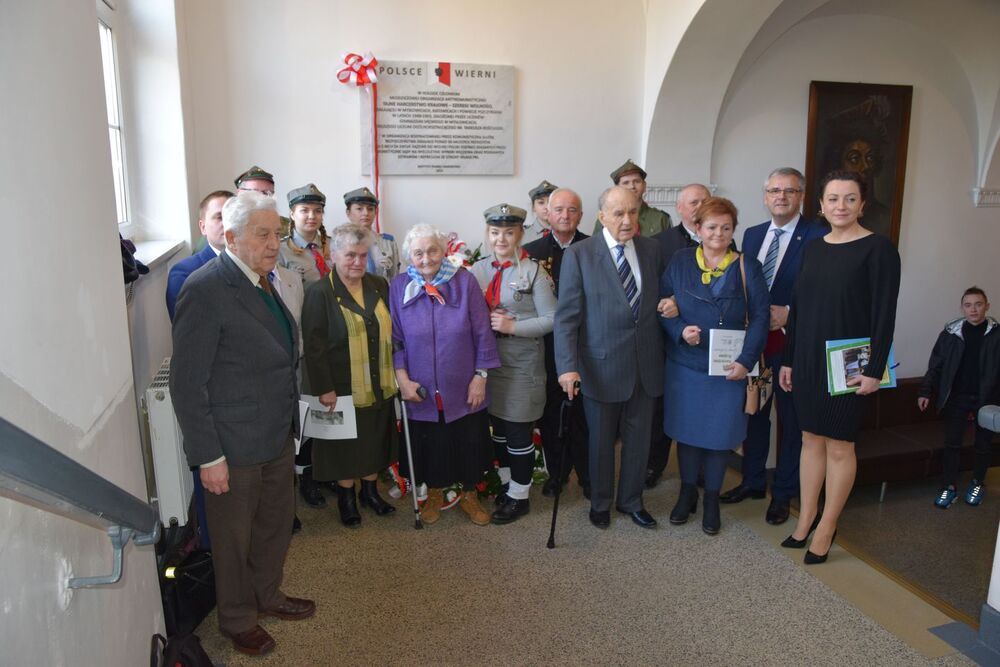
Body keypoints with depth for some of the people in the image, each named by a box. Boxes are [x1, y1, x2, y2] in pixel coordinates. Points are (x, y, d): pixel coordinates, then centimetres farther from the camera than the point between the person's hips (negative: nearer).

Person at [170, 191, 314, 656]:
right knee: (234, 537, 15)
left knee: (277, 522, 24)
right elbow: (186, 384, -20)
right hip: (234, 445, -7)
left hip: (278, 435, 8)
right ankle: (238, 620, 38)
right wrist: (208, 457, -19)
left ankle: (268, 596, 48)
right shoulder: (205, 290, -22)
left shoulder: (263, 279, 4)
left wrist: (289, 421, 12)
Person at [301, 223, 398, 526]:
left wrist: (396, 373, 8)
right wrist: (324, 388, -17)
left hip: (379, 385, 5)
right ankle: (346, 497, 27)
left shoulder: (379, 286, 4)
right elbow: (314, 346, -14)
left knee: (374, 441, 16)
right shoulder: (320, 293, -11)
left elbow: (391, 331, 11)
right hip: (342, 387, -5)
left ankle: (370, 490, 34)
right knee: (345, 445, 9)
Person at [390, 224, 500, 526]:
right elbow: (395, 339, -2)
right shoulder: (399, 286, -5)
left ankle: (469, 495, 36)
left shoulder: (464, 281, -9)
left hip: (464, 388, 0)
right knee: (429, 445, 15)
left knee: (469, 445, 12)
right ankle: (434, 493, 41)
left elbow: (482, 333, -6)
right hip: (421, 390, 1)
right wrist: (402, 379, -9)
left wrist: (481, 377, -7)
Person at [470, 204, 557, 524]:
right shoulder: (478, 270, 5)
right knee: (497, 425, 16)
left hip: (522, 365, -5)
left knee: (519, 433, 4)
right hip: (488, 361, 5)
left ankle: (519, 496, 21)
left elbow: (551, 319, -10)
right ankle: (505, 483, 34)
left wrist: (513, 326, -19)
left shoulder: (533, 272, -9)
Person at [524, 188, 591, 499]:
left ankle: (587, 474, 24)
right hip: (546, 347, 1)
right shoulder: (532, 251, 3)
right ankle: (556, 471, 29)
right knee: (550, 412, 11)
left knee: (583, 412, 7)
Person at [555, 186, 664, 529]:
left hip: (646, 364, 4)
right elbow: (566, 316, -13)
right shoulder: (579, 254, -10)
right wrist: (568, 366, -19)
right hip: (602, 365, -3)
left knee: (638, 439, 16)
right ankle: (600, 503, 36)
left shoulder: (652, 249, 3)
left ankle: (631, 501, 38)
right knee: (601, 440, 14)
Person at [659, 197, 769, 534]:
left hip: (728, 368, -1)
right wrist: (680, 330, -18)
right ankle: (687, 492, 31)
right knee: (686, 429, 11)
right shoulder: (680, 261, 1)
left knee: (719, 434, 9)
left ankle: (712, 499, 28)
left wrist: (745, 361, -16)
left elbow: (759, 317, -5)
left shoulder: (747, 267, -2)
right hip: (684, 365, 1)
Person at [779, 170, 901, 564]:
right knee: (811, 439, 12)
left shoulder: (878, 248, -8)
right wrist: (788, 360, 10)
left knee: (839, 446, 6)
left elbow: (884, 314, -11)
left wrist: (875, 370, -15)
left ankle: (826, 528, 19)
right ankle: (806, 518, 24)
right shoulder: (813, 248, 8)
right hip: (807, 358, 5)